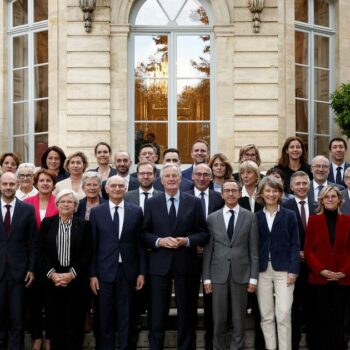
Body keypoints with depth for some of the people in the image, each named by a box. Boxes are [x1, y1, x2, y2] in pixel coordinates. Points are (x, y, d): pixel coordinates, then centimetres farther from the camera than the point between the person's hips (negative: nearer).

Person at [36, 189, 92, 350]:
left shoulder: (84, 225, 3)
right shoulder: (47, 223, 6)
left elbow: (87, 254, -1)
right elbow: (40, 251, 2)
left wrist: (72, 274, -10)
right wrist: (52, 273, -9)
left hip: (76, 280, -1)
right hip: (51, 279, 1)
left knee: (75, 321, 2)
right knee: (54, 320, 4)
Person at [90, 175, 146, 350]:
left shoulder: (136, 211, 4)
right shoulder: (96, 212, 3)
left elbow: (140, 243, 5)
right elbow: (92, 245, 2)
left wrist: (141, 272, 1)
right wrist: (92, 274, -2)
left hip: (128, 271, 0)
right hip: (105, 271, 0)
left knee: (126, 317, 7)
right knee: (105, 318, 7)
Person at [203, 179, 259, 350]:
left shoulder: (250, 217, 3)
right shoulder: (212, 217, 6)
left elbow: (254, 250, 2)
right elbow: (208, 249, 5)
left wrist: (253, 277, -3)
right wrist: (206, 277, 1)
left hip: (241, 274, -1)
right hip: (218, 274, 1)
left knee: (239, 319, 5)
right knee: (218, 319, 6)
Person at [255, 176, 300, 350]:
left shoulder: (289, 215, 4)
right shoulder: (256, 217, 8)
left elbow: (295, 245, 1)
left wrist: (293, 270, -8)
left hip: (283, 269, -2)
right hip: (262, 270, 2)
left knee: (283, 314, -8)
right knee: (266, 316, 5)